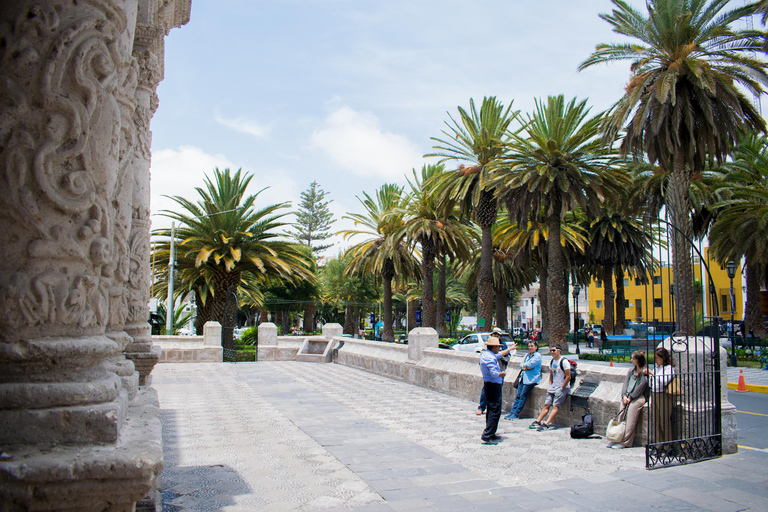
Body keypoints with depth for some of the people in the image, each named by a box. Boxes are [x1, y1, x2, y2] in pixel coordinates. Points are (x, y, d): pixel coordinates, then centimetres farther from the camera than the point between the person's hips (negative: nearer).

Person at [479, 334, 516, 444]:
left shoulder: (486, 354, 12)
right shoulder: (490, 358, -20)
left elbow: (499, 355, 31)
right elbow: (494, 374, -27)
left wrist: (509, 349, 44)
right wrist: (502, 374, -6)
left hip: (488, 385, 11)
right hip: (493, 386, -11)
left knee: (491, 410, 17)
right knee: (495, 411, -10)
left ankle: (491, 434, 24)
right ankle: (487, 435, -12)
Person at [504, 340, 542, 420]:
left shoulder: (538, 356, -3)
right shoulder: (527, 355, 20)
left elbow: (530, 365, -14)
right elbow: (521, 365, 12)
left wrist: (524, 365, 3)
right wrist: (526, 367, -6)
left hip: (531, 379, -7)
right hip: (523, 377, 7)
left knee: (523, 396, -9)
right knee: (518, 395, 0)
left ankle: (516, 414, -8)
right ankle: (512, 412, -1)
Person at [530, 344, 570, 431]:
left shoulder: (564, 361, -12)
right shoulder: (552, 361, 12)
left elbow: (568, 376, -15)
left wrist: (561, 388, -14)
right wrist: (550, 385, 11)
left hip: (563, 387, -7)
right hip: (553, 387, 7)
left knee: (555, 406, -14)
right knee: (546, 404, 0)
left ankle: (546, 424, -24)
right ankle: (537, 422, -4)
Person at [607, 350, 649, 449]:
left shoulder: (645, 372, -3)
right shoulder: (631, 370, 20)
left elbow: (641, 387, -9)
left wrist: (630, 397, -10)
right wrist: (624, 395, -1)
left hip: (638, 397, -6)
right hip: (628, 397, 6)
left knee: (630, 420, -16)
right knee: (621, 417, -9)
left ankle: (625, 442, -16)